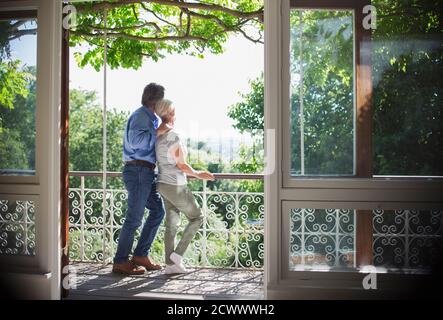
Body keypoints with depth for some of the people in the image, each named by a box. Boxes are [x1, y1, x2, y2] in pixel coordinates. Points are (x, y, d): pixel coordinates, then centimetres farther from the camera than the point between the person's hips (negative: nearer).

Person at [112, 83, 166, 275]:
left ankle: (141, 255, 17)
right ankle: (120, 262, 3)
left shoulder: (152, 118, 21)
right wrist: (157, 132, -16)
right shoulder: (140, 116, -10)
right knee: (134, 217, -6)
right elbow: (135, 140, -26)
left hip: (146, 172, 10)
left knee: (158, 210, 12)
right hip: (138, 171, -10)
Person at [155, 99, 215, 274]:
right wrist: (198, 174, -4)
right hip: (176, 187, -8)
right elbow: (181, 165, -17)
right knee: (196, 218, 8)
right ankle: (178, 253, 2)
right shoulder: (173, 136, -21)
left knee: (172, 224, 10)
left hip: (164, 184, 8)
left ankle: (170, 264, 9)